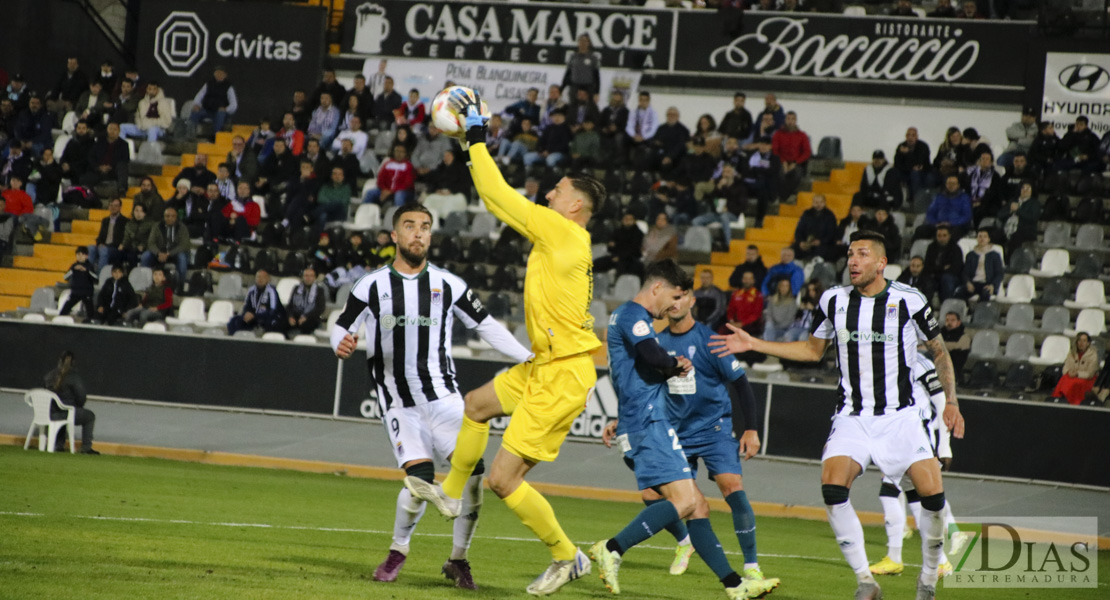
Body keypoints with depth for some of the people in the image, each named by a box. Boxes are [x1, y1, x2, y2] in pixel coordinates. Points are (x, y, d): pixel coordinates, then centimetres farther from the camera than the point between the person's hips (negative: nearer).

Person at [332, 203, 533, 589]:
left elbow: (486, 326, 13)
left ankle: (458, 559, 2)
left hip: (442, 394, 2)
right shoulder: (371, 287, 3)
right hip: (398, 404, -2)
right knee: (421, 478, -19)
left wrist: (530, 359, 6)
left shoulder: (448, 286, 7)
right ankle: (398, 551, 9)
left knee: (472, 469, -17)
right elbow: (341, 327, 10)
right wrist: (341, 345, -14)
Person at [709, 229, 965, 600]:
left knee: (932, 494, -14)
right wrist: (753, 344, 13)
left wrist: (951, 402, 7)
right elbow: (813, 349, 19)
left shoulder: (908, 301, -5)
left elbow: (939, 351, 10)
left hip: (900, 417, -2)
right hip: (852, 417, 2)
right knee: (832, 487, -22)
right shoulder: (833, 301, 3)